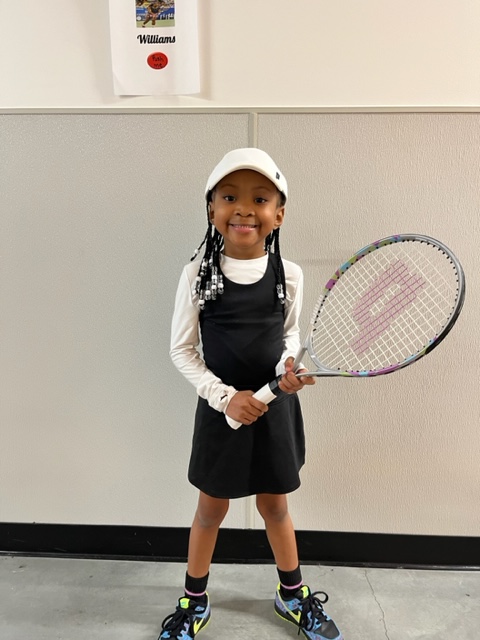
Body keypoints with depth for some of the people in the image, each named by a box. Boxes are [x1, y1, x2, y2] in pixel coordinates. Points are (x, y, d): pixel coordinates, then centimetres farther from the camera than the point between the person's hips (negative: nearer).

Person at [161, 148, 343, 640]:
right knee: (211, 509, 15)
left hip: (275, 407, 2)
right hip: (220, 407, -1)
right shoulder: (197, 274, -12)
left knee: (275, 506, 19)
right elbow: (182, 349, -6)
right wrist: (224, 395, -17)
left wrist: (287, 364, -13)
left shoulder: (289, 275, -7)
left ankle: (292, 594, 45)